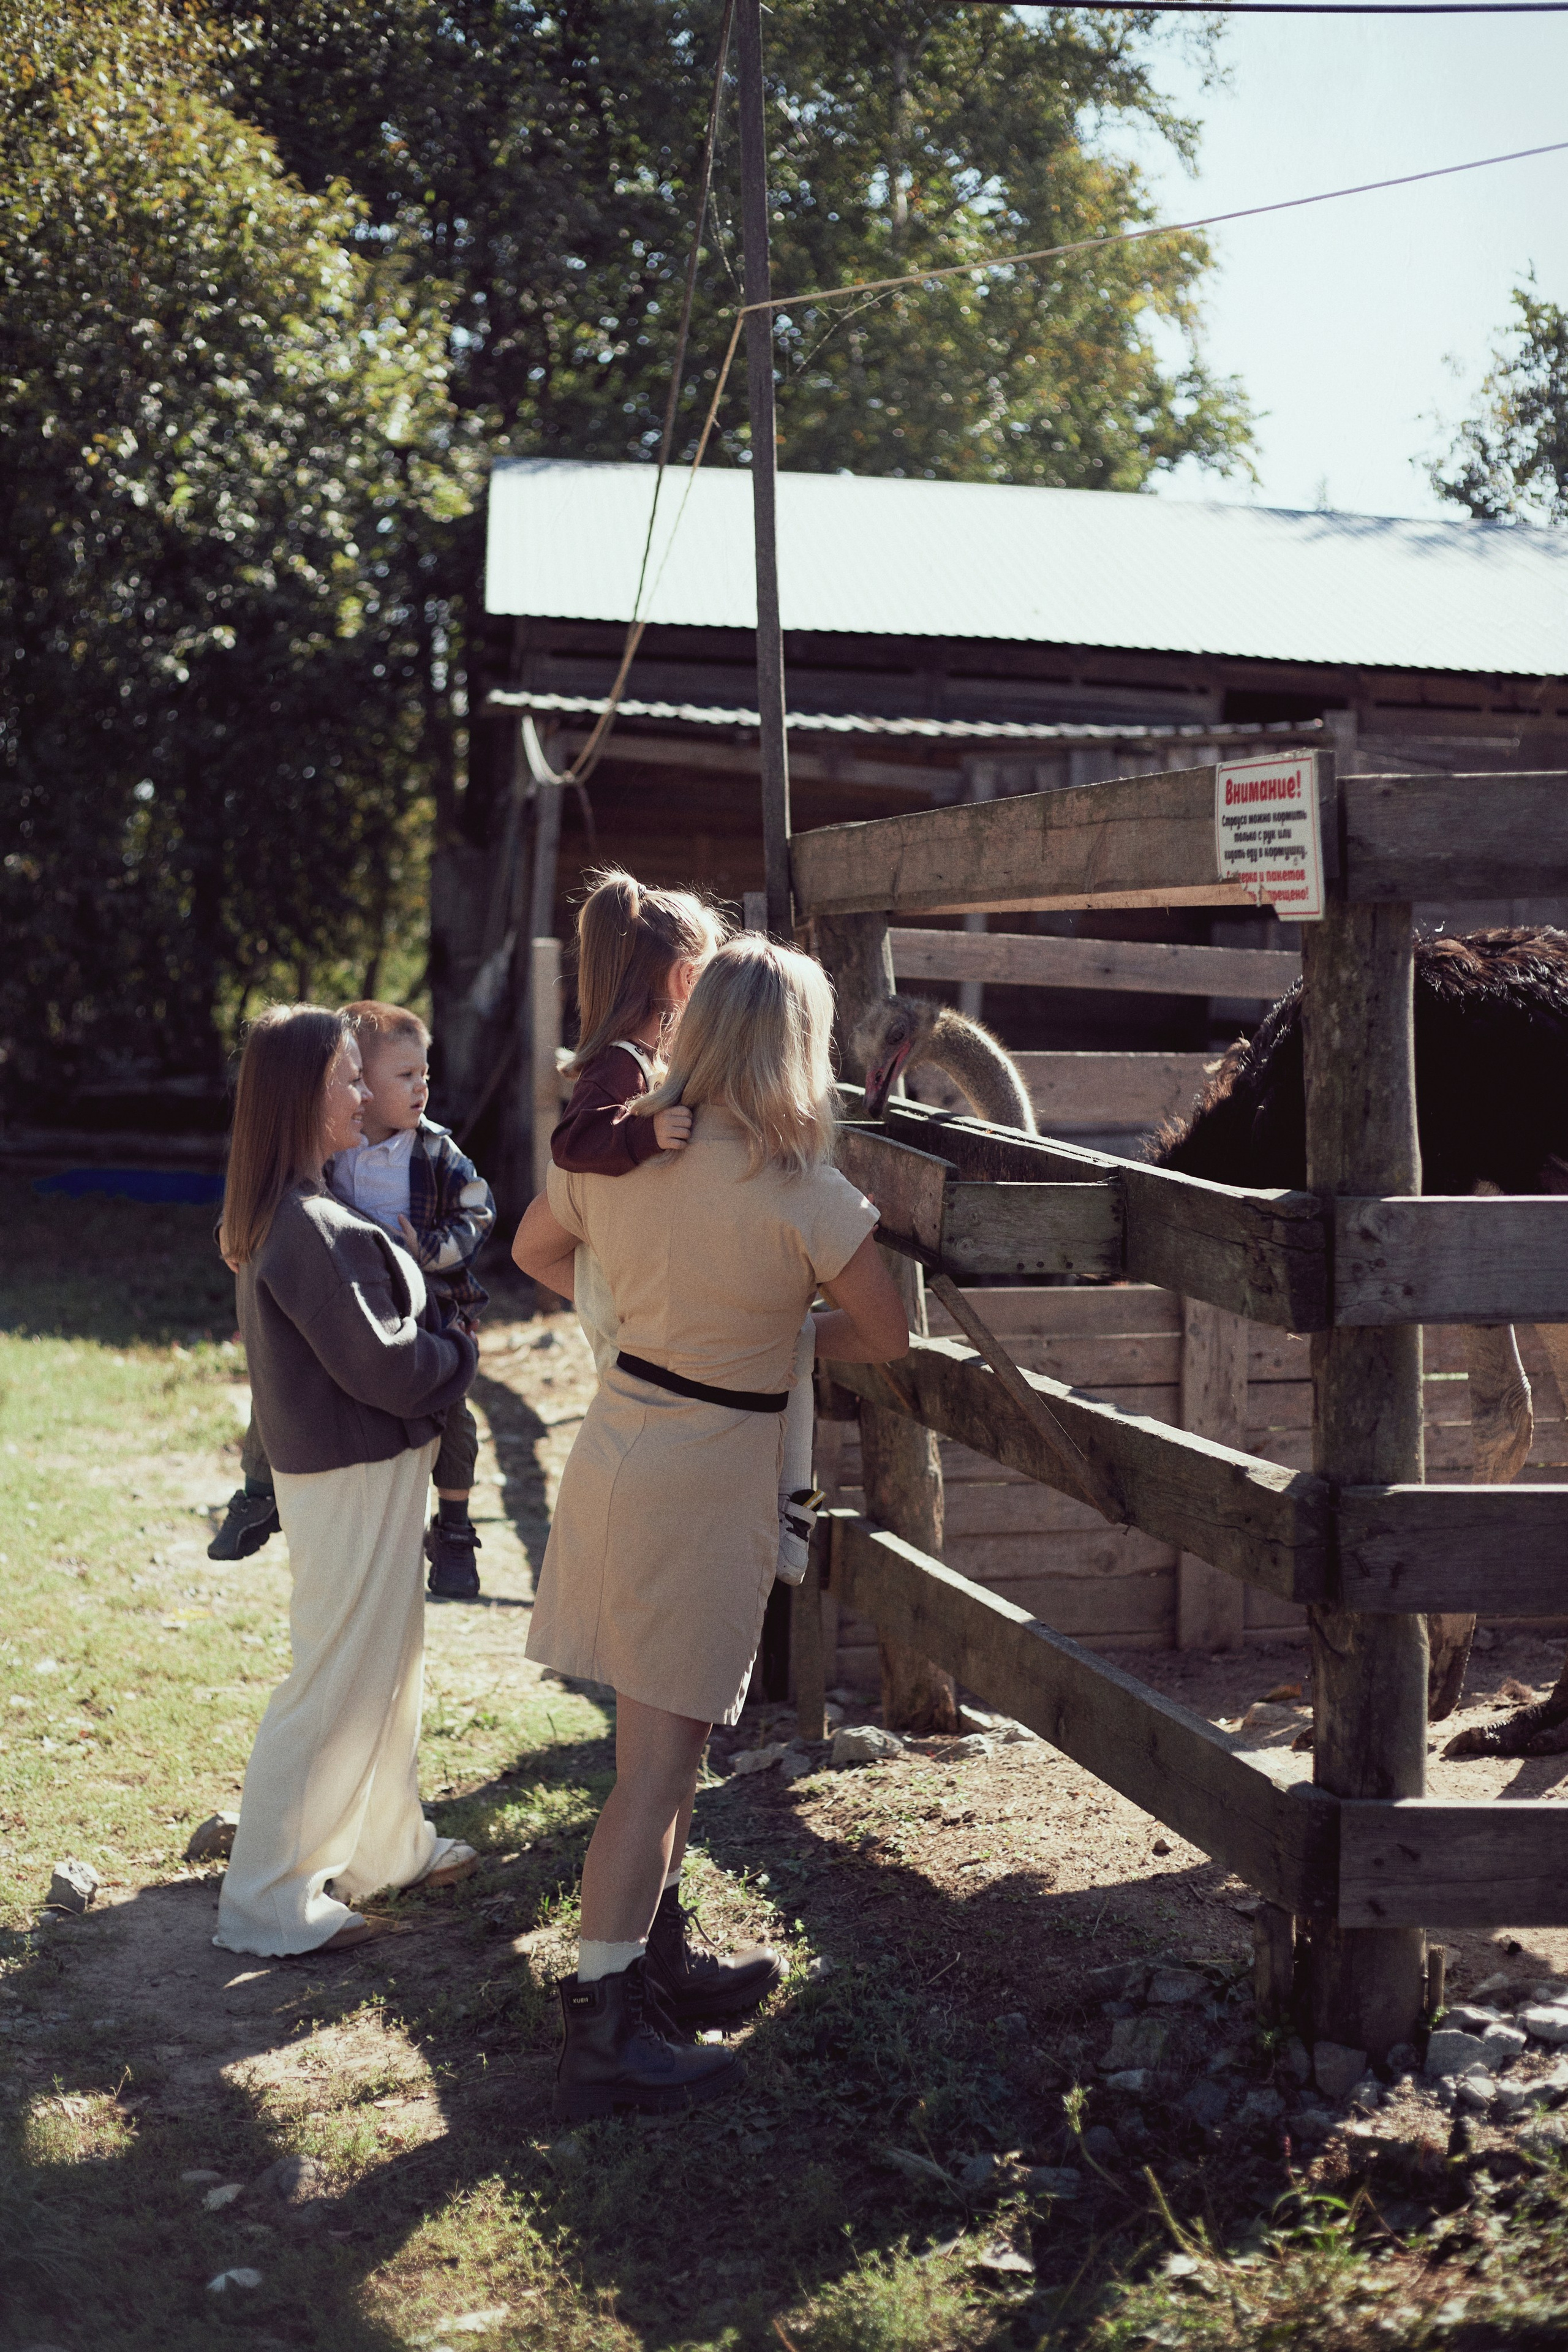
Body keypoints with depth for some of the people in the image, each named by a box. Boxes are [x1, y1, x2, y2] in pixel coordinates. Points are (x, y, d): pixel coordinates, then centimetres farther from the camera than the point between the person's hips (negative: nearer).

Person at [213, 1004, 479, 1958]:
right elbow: (377, 1362, -21)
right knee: (338, 1681, -1)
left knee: (390, 1661, 22)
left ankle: (390, 1844, 37)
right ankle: (269, 1902, 8)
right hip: (354, 1475, -10)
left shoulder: (282, 1215, 8)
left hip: (371, 1463, 10)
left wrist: (435, 1346, 3)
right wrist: (461, 1353, -5)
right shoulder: (311, 1228, -24)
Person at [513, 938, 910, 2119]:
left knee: (665, 1740, 21)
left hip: (619, 1438, 7)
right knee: (659, 1758, 0)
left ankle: (660, 1957, 35)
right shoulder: (800, 1192, -18)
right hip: (708, 1478, -7)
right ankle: (605, 2031, 7)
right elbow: (887, 1335, -5)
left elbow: (536, 1250, 18)